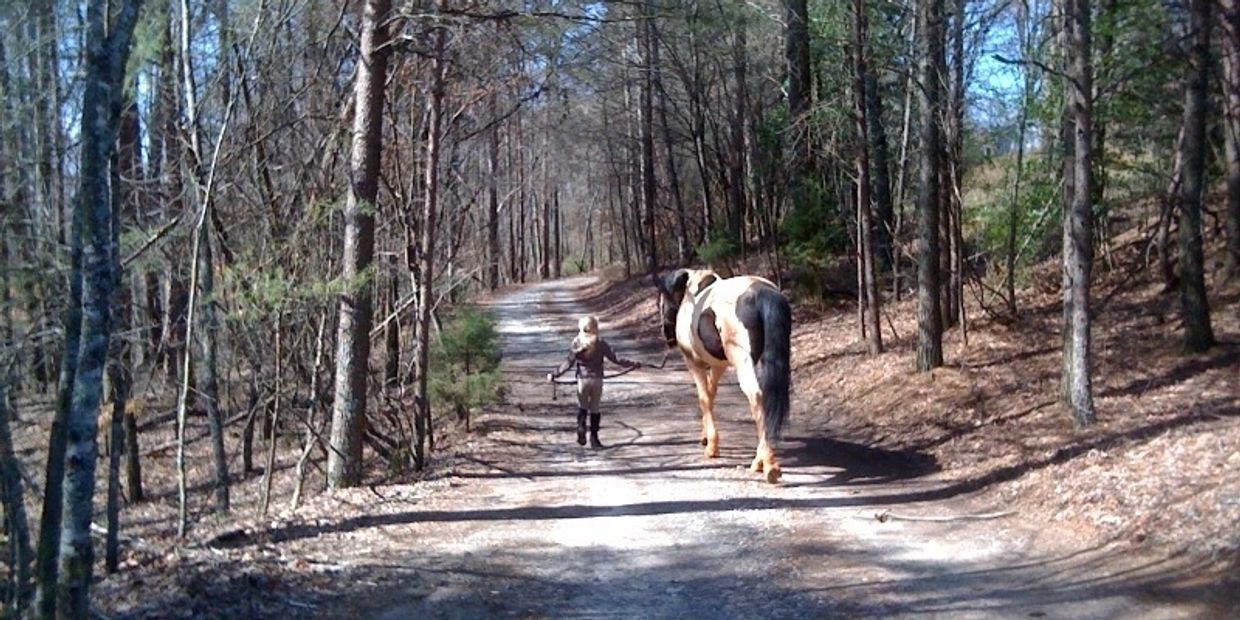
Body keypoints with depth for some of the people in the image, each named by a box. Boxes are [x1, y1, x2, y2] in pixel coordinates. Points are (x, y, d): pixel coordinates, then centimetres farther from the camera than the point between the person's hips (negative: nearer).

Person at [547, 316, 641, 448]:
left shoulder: (577, 343, -6)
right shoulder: (601, 344, -4)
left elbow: (569, 363, -8)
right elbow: (615, 358, -4)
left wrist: (554, 374, 0)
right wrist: (632, 364, 6)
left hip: (582, 379, -1)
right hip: (597, 379, 1)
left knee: (582, 407, 17)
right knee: (595, 408, 11)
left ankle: (581, 428, -5)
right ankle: (594, 437, 10)